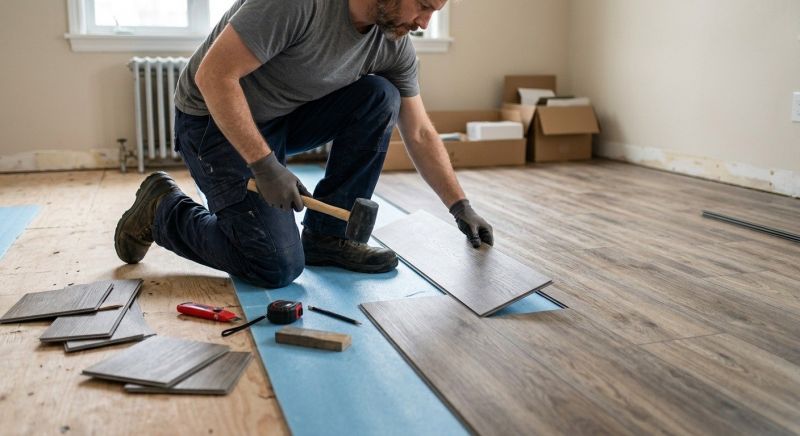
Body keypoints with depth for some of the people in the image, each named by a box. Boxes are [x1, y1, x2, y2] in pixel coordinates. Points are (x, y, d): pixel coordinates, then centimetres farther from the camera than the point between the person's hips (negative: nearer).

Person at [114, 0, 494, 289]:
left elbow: (420, 134, 2)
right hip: (216, 121, -6)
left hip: (286, 117, 7)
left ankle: (327, 236, -3)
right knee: (279, 268, -14)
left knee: (381, 98, -15)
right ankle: (163, 210, 9)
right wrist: (265, 166, -29)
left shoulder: (394, 46, -7)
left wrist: (460, 205, -2)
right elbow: (213, 75, -27)